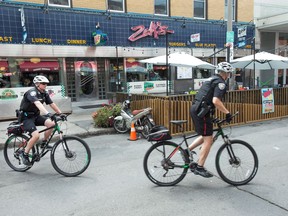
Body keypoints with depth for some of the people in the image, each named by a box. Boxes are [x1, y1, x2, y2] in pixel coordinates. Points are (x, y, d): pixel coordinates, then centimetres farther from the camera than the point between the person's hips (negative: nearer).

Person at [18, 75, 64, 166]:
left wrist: (61, 113, -8)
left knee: (51, 124, -17)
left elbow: (52, 104, 2)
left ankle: (44, 143, 4)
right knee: (36, 135, -24)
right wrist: (47, 113, -56)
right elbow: (38, 104, -41)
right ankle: (24, 154, -3)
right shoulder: (32, 92, -23)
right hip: (26, 117, -7)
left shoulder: (44, 93, 2)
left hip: (36, 115, 7)